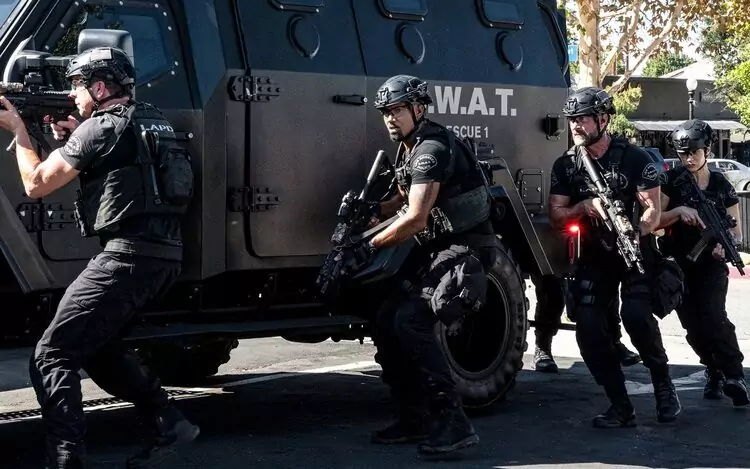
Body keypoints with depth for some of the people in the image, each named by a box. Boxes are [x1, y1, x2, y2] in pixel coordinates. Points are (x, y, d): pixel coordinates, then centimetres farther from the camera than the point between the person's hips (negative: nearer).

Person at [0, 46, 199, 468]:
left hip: (129, 255, -9)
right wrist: (77, 139, 21)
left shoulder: (100, 127, -7)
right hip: (168, 255, 9)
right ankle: (168, 422, 19)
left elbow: (36, 183, -1)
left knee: (51, 357, -4)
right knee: (97, 344, 24)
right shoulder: (153, 120, 17)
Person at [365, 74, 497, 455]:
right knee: (387, 322, 4)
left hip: (465, 248, -10)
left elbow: (416, 219, -24)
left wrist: (371, 245, -12)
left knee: (411, 322, -25)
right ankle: (415, 418, 13)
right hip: (436, 247, 10)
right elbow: (404, 198, 27)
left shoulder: (432, 149, -19)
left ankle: (453, 423, -22)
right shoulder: (407, 148, 14)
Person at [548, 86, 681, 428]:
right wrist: (585, 205, -21)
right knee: (588, 326, -13)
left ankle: (662, 383, 0)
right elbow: (556, 217, -1)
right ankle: (620, 406, -2)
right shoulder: (565, 166, 3)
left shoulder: (634, 158, -7)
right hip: (594, 256, 4)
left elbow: (653, 209, -11)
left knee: (636, 314, -26)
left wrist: (635, 235, -29)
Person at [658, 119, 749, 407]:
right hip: (679, 265, 1)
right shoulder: (672, 181, 1)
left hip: (711, 265, -1)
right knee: (693, 327, 2)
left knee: (713, 317, -19)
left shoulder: (722, 186, 2)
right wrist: (679, 211, -20)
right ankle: (715, 371, 22)